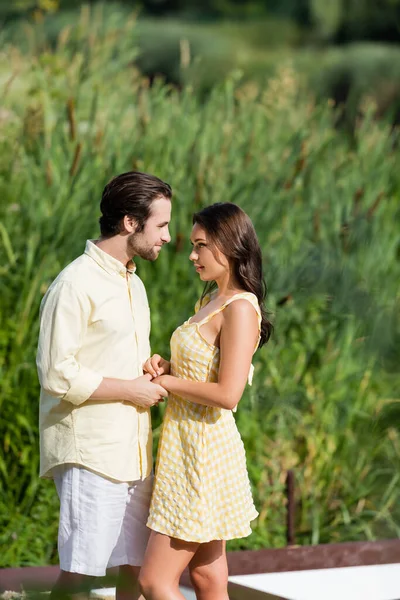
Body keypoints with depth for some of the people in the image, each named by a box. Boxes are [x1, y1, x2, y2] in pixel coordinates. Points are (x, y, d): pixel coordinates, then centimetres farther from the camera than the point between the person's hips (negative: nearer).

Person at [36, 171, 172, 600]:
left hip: (133, 451, 8)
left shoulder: (133, 283, 17)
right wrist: (131, 390, -12)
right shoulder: (76, 284, -12)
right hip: (90, 455, -8)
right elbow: (57, 376, -18)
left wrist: (153, 373, 7)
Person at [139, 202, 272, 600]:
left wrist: (169, 382, -12)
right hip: (188, 446, 10)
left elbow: (227, 393, -25)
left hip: (205, 452, -10)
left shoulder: (240, 309, -16)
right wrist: (165, 367, 4)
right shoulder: (211, 300, 13)